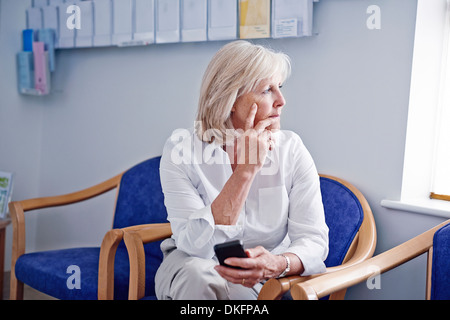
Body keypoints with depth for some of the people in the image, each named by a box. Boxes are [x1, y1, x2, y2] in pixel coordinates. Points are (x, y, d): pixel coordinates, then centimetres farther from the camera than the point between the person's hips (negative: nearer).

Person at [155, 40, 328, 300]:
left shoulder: (291, 150, -10)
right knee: (197, 273, -34)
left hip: (268, 278, 1)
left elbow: (314, 240, -14)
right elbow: (195, 247, -25)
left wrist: (277, 265, -38)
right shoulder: (182, 150, -16)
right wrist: (245, 171, -29)